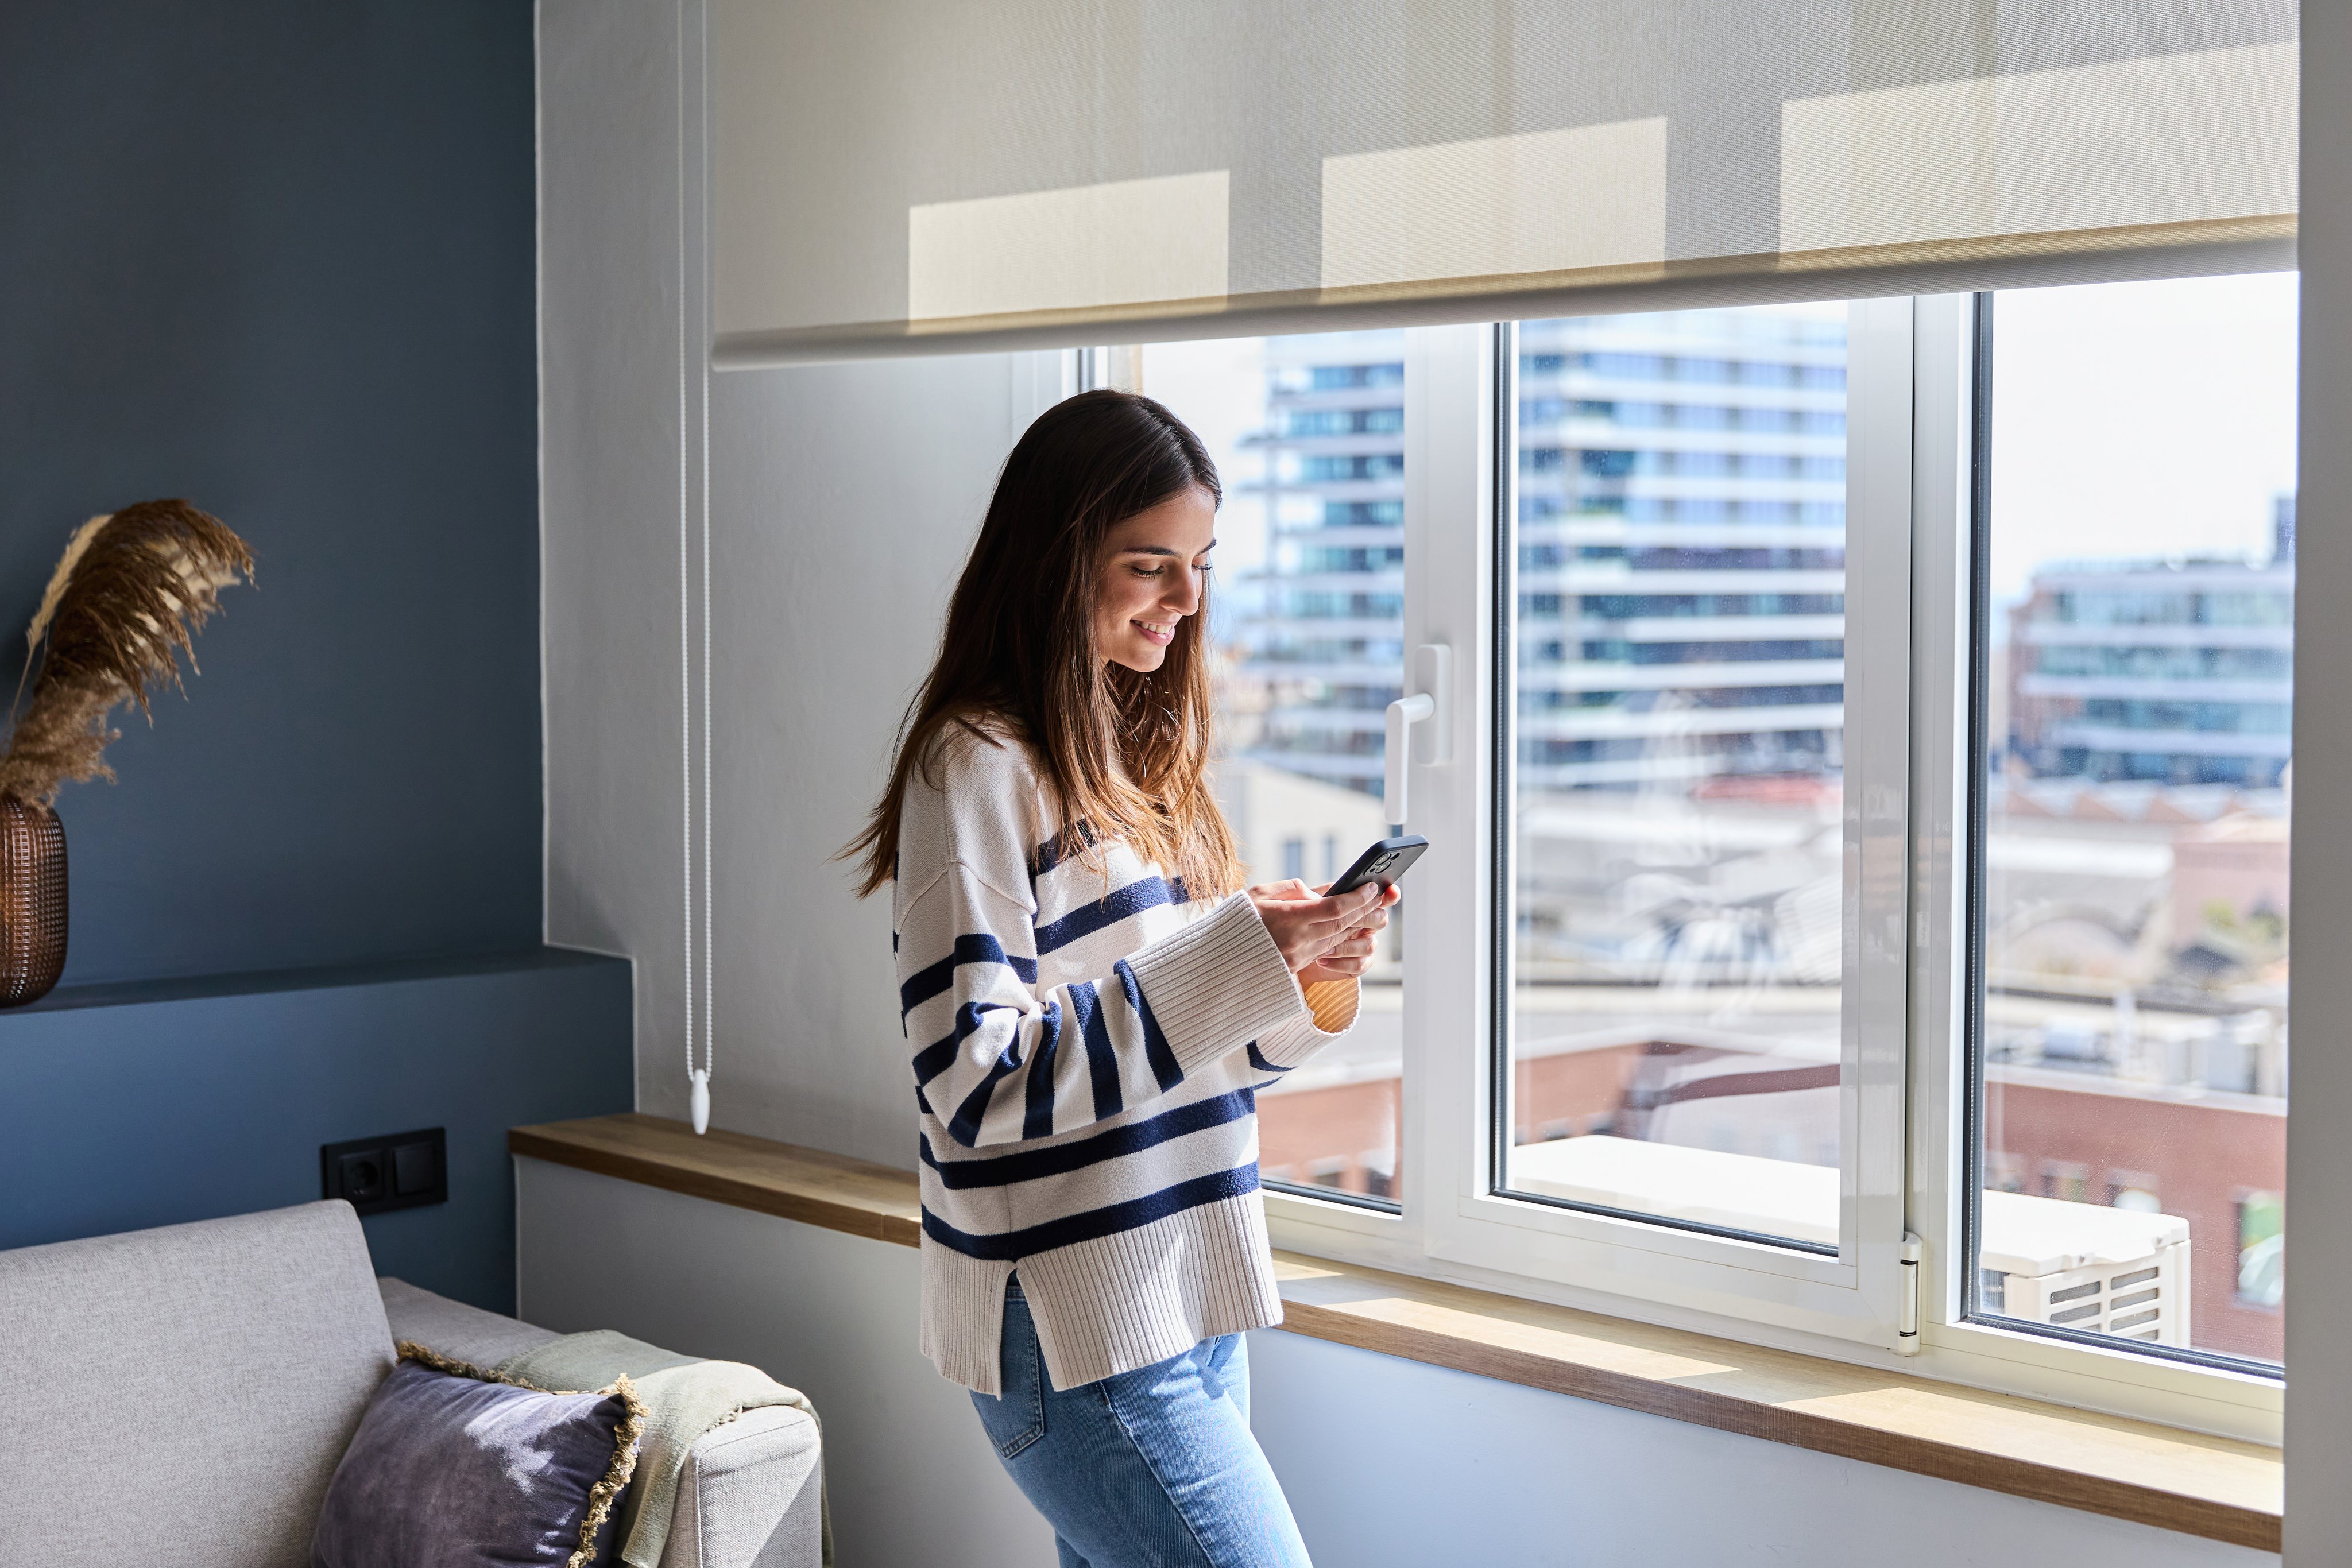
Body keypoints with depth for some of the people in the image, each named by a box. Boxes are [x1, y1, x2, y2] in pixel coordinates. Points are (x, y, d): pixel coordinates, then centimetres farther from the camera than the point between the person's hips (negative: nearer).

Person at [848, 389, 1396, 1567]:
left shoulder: (1138, 754, 14)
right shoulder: (979, 766, -12)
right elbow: (980, 1083, -19)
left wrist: (1300, 980, -1)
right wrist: (1236, 955, -21)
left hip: (1190, 1310, 8)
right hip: (1078, 1335, -8)